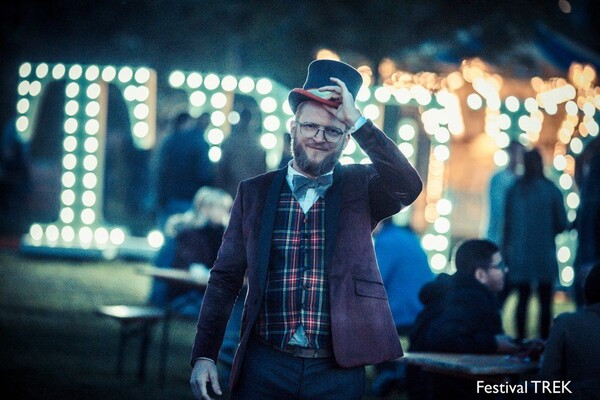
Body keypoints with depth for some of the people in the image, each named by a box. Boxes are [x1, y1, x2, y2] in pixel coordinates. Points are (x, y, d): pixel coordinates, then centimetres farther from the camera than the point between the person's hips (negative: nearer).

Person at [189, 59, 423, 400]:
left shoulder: (360, 187, 5)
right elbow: (226, 278, 7)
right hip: (265, 365, 1)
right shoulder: (254, 192, 6)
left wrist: (357, 120, -18)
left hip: (339, 370, 0)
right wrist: (204, 355, -2)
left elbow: (409, 187, -16)